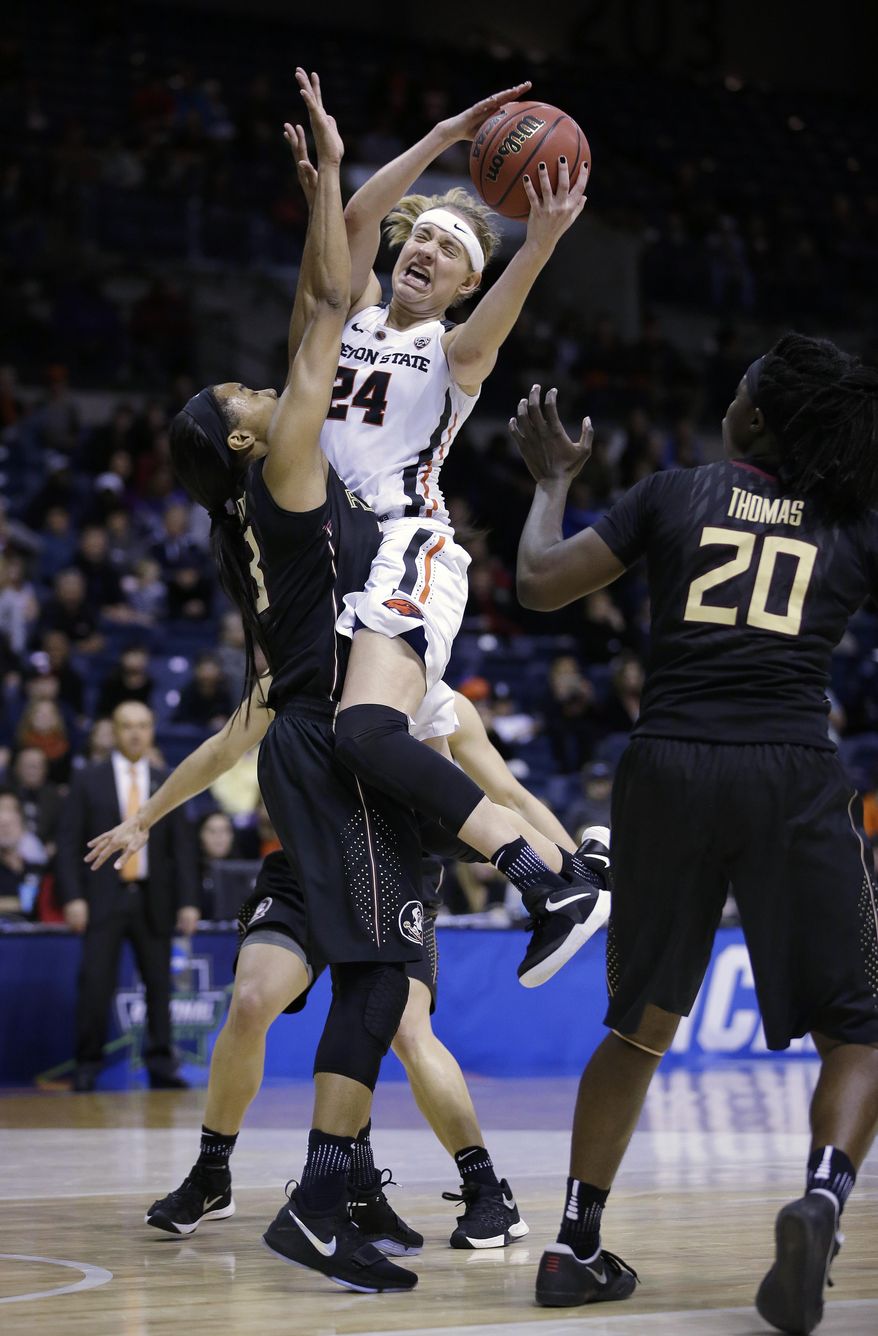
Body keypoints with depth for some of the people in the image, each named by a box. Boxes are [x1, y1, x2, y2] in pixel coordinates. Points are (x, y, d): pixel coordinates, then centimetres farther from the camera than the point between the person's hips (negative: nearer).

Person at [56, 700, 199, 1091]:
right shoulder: (88, 780, 5)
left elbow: (182, 847, 9)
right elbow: (68, 842, 2)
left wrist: (188, 901, 1)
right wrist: (72, 897, -8)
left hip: (153, 900, 2)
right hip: (103, 898, -2)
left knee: (159, 984, 1)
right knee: (95, 985, -6)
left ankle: (161, 1065, 7)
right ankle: (88, 1066, 2)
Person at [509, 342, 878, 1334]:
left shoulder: (673, 495, 9)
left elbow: (540, 583, 9)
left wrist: (554, 481, 25)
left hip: (669, 767, 2)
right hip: (791, 774, -2)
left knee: (642, 1024, 19)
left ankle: (576, 1247, 18)